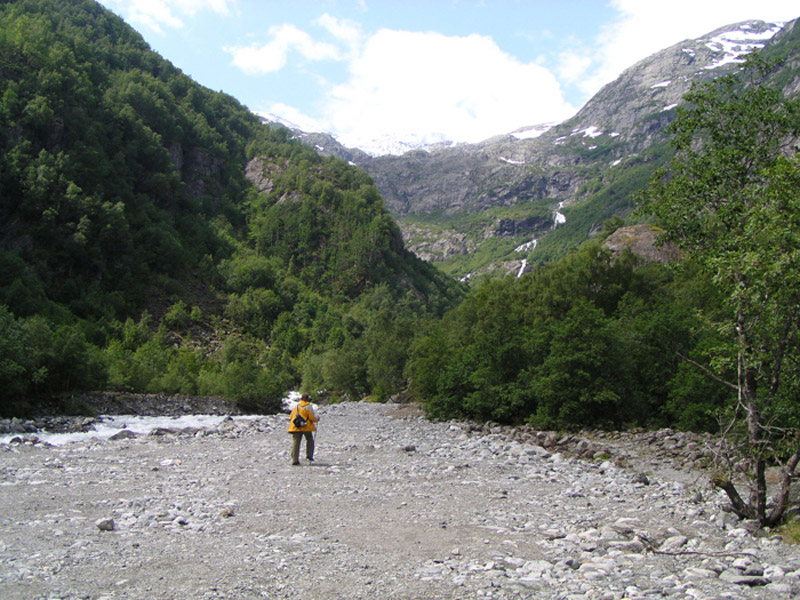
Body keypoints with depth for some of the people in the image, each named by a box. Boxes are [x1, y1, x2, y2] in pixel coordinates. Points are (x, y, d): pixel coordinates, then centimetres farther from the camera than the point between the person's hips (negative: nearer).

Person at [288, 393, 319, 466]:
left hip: (296, 427, 3)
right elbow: (313, 417, -7)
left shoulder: (296, 407, 10)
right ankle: (309, 455, 13)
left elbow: (291, 418, 13)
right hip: (306, 427, -3)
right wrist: (317, 419, 13)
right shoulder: (308, 407, -4)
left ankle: (295, 460, -4)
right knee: (310, 440, 19)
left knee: (295, 443, 1)